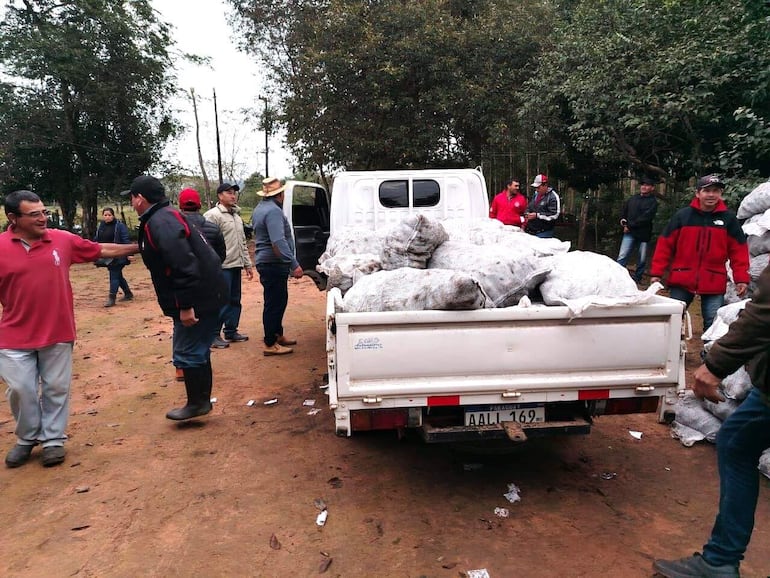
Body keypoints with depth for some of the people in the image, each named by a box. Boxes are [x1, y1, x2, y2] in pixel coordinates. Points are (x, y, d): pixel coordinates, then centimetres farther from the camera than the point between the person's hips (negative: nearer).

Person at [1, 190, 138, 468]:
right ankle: (26, 439, 29)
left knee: (55, 388, 9)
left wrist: (137, 247, 11)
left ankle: (53, 440, 24)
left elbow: (102, 250, 8)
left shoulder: (63, 240, -3)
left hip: (57, 333, 1)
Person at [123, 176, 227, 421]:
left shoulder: (161, 222, -18)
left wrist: (185, 305, -26)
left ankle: (197, 403, 13)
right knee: (197, 350, 17)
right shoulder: (165, 217, 16)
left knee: (187, 352, 0)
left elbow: (184, 266, -28)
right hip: (205, 295, 11)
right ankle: (201, 400, 28)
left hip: (198, 299, -11)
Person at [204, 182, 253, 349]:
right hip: (222, 266, -8)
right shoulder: (213, 215, -9)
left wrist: (247, 264, 19)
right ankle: (214, 334, 5)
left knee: (235, 301, 13)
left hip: (236, 265, 9)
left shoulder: (237, 216, 18)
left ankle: (231, 332, 24)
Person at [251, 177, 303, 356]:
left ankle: (278, 335, 32)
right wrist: (294, 265, -29)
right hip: (274, 264, -10)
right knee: (274, 303, -4)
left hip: (266, 262, 10)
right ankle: (270, 345, 3)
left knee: (278, 300, 20)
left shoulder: (260, 209, 15)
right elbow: (278, 242, -29)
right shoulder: (273, 211, -18)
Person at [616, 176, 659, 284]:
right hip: (630, 233, 3)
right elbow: (624, 209, 26)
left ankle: (636, 280, 18)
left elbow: (645, 218, -15)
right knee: (622, 257, -8)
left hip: (643, 234, -3)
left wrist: (630, 226, -16)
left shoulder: (653, 202, -3)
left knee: (642, 261, 6)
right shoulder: (633, 198, 12)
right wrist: (622, 219, 7)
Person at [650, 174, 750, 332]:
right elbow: (665, 245, 1)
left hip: (714, 284, 0)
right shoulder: (682, 215, -1)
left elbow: (738, 251, 5)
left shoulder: (729, 219, 2)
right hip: (681, 281, 0)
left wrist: (741, 278, -1)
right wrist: (657, 272, -2)